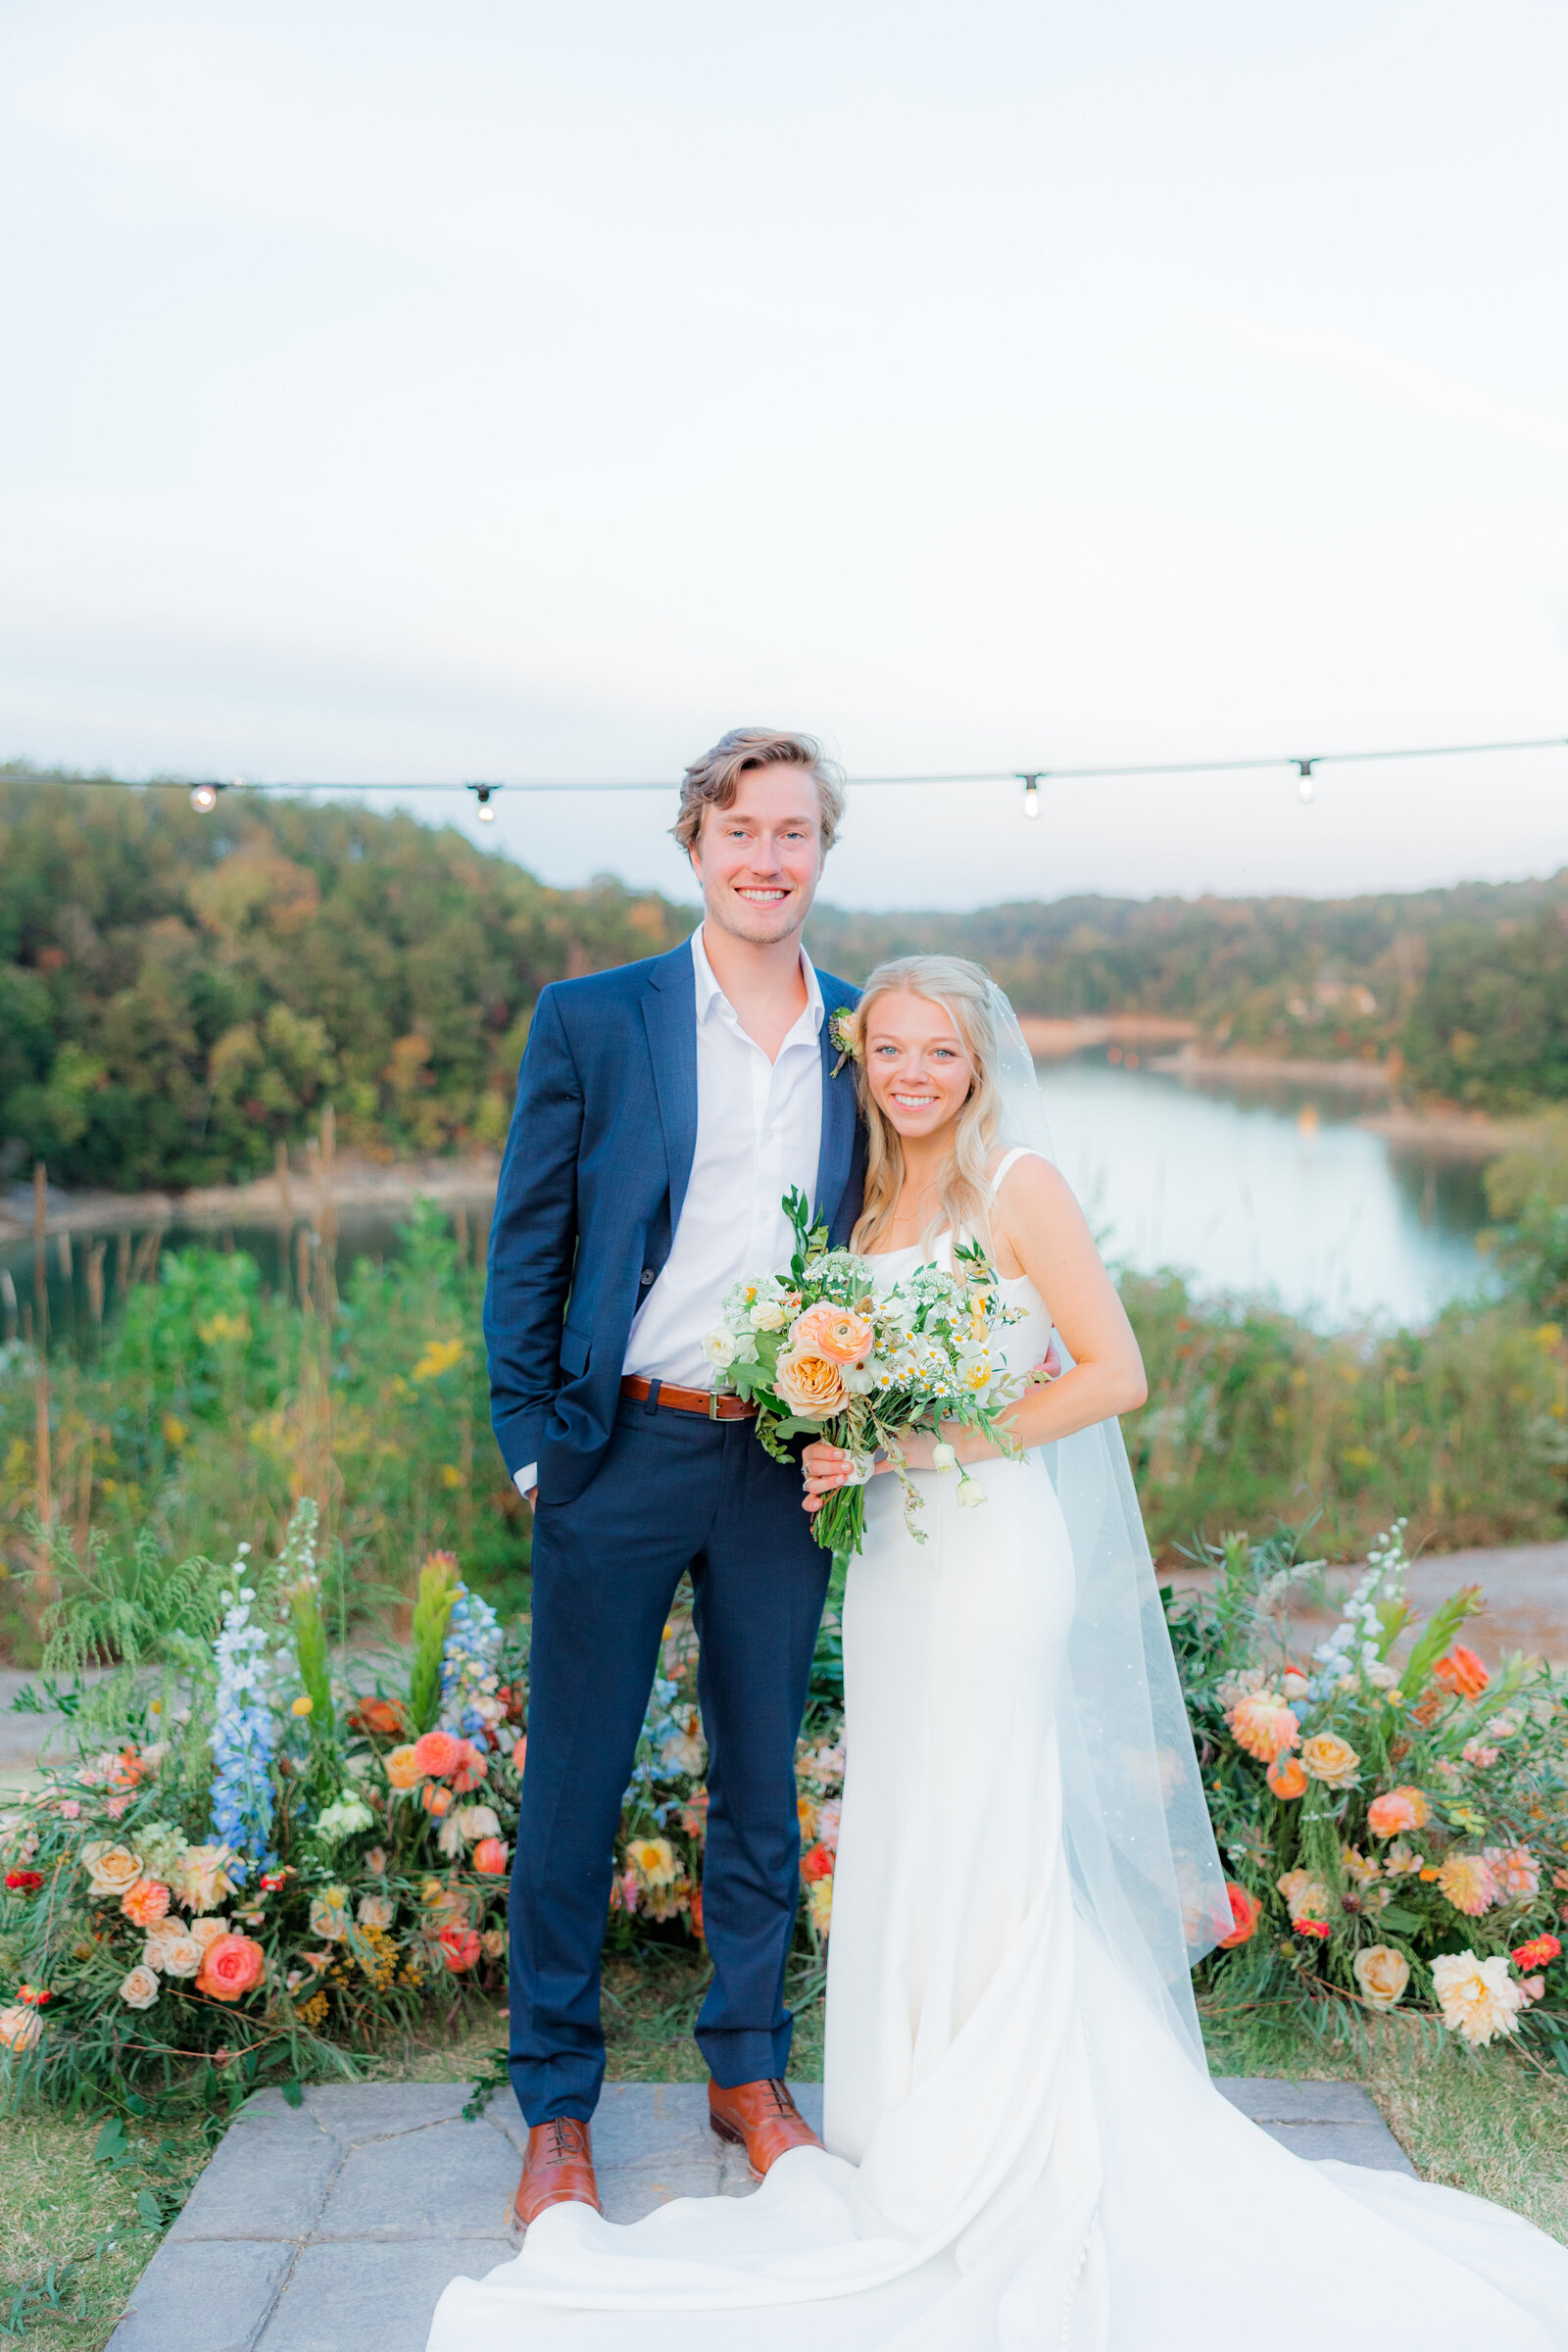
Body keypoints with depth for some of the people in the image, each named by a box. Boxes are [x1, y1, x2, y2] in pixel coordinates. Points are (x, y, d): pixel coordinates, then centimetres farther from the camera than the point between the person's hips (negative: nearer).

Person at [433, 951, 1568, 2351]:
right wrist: (839, 1453, -1)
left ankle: (999, 2170, 17)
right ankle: (914, 2129, 28)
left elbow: (1116, 1373, -13)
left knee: (985, 1855, 1)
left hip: (997, 1552, -7)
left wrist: (934, 1444, -16)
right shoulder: (875, 1204, 12)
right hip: (891, 1557, 7)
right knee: (894, 1855, 12)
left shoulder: (1020, 1185, -8)